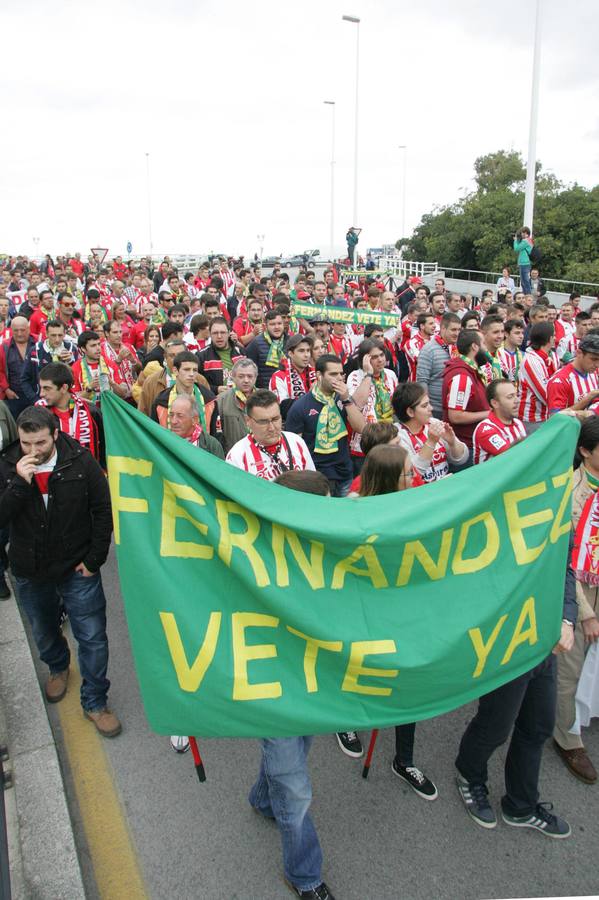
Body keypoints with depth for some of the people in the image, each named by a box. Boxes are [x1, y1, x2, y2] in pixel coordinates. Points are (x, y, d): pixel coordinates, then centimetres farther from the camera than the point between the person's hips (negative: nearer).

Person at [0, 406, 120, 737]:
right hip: (30, 572, 3)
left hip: (77, 570, -2)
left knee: (93, 637, 2)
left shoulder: (80, 461, -16)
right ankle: (58, 667, 56)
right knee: (44, 633, 25)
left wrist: (95, 558, -8)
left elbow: (103, 509, -7)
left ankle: (94, 702, 22)